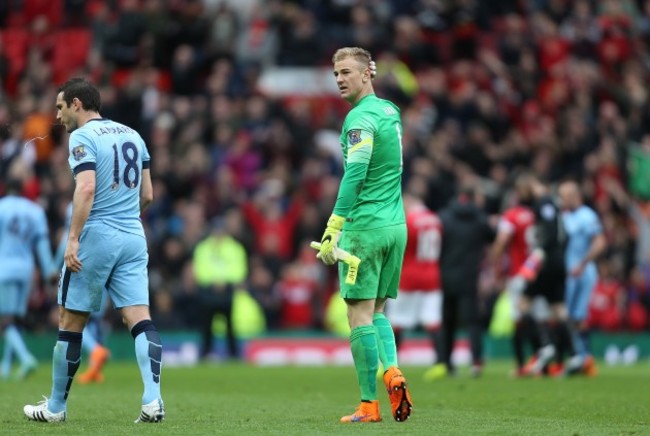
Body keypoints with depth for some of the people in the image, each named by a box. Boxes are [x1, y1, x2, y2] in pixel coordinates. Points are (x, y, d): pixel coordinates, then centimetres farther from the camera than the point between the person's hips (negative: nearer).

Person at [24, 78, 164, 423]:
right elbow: (147, 195, 17)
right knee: (140, 319, -1)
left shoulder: (82, 137, -6)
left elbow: (86, 188, -20)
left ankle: (56, 406, 13)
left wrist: (73, 238, -22)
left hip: (96, 238, -6)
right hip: (134, 237, 6)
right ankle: (153, 401, -16)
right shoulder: (132, 135, 15)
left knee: (70, 322, 5)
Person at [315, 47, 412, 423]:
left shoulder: (361, 118, -13)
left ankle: (369, 404, -5)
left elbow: (354, 177, -21)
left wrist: (333, 230, -22)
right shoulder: (391, 111, 14)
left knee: (360, 314, -4)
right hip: (396, 224, 8)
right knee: (378, 310, 17)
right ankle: (392, 370, -7)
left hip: (364, 227, -8)